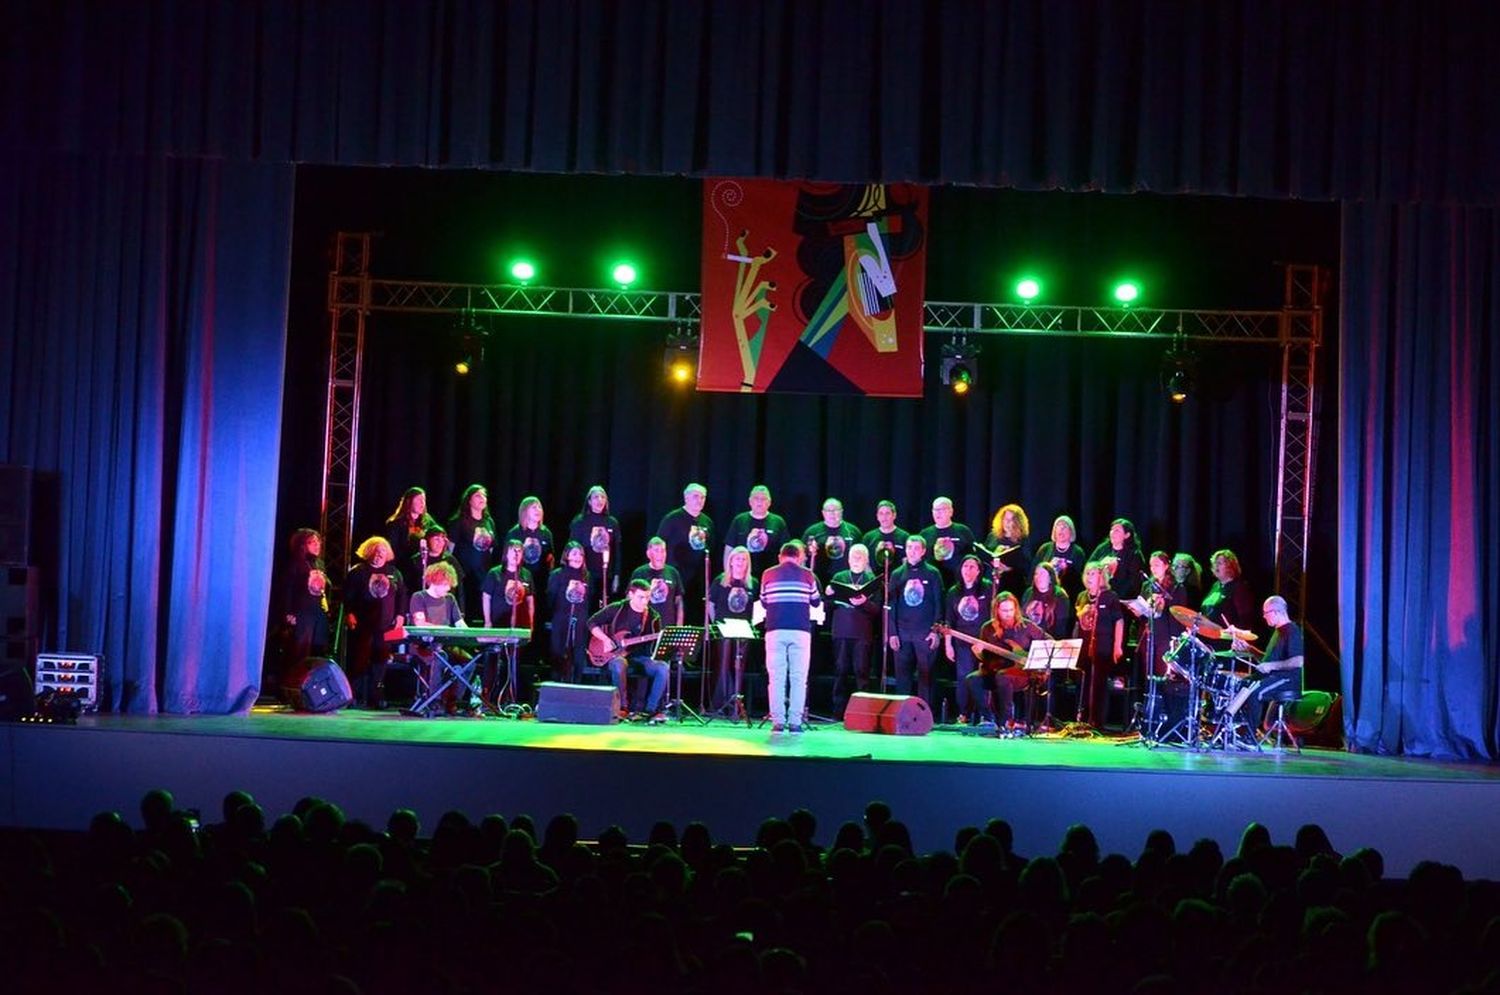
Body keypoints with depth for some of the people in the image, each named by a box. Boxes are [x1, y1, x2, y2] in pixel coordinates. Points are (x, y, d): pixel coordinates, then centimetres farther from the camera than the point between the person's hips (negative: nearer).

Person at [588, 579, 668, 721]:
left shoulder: (653, 617, 6)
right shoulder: (616, 609, -1)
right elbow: (592, 623, 5)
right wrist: (605, 639, -9)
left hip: (641, 657, 3)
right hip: (616, 655, -3)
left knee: (662, 667, -27)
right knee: (619, 664, -39)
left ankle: (652, 709, -18)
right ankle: (622, 707, -25)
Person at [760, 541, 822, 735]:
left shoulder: (768, 575, 6)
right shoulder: (807, 575, 5)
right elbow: (816, 602, 15)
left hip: (775, 631, 1)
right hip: (800, 631, 0)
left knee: (776, 678, 2)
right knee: (798, 678, 3)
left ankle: (778, 721, -1)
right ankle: (795, 722, -1)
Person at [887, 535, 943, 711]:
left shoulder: (932, 573, 3)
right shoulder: (897, 574, 10)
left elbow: (938, 603, 1)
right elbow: (891, 604, 8)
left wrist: (936, 631, -8)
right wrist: (892, 632, 0)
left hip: (925, 633, -2)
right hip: (902, 632, 2)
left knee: (925, 674, -2)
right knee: (902, 675, 3)